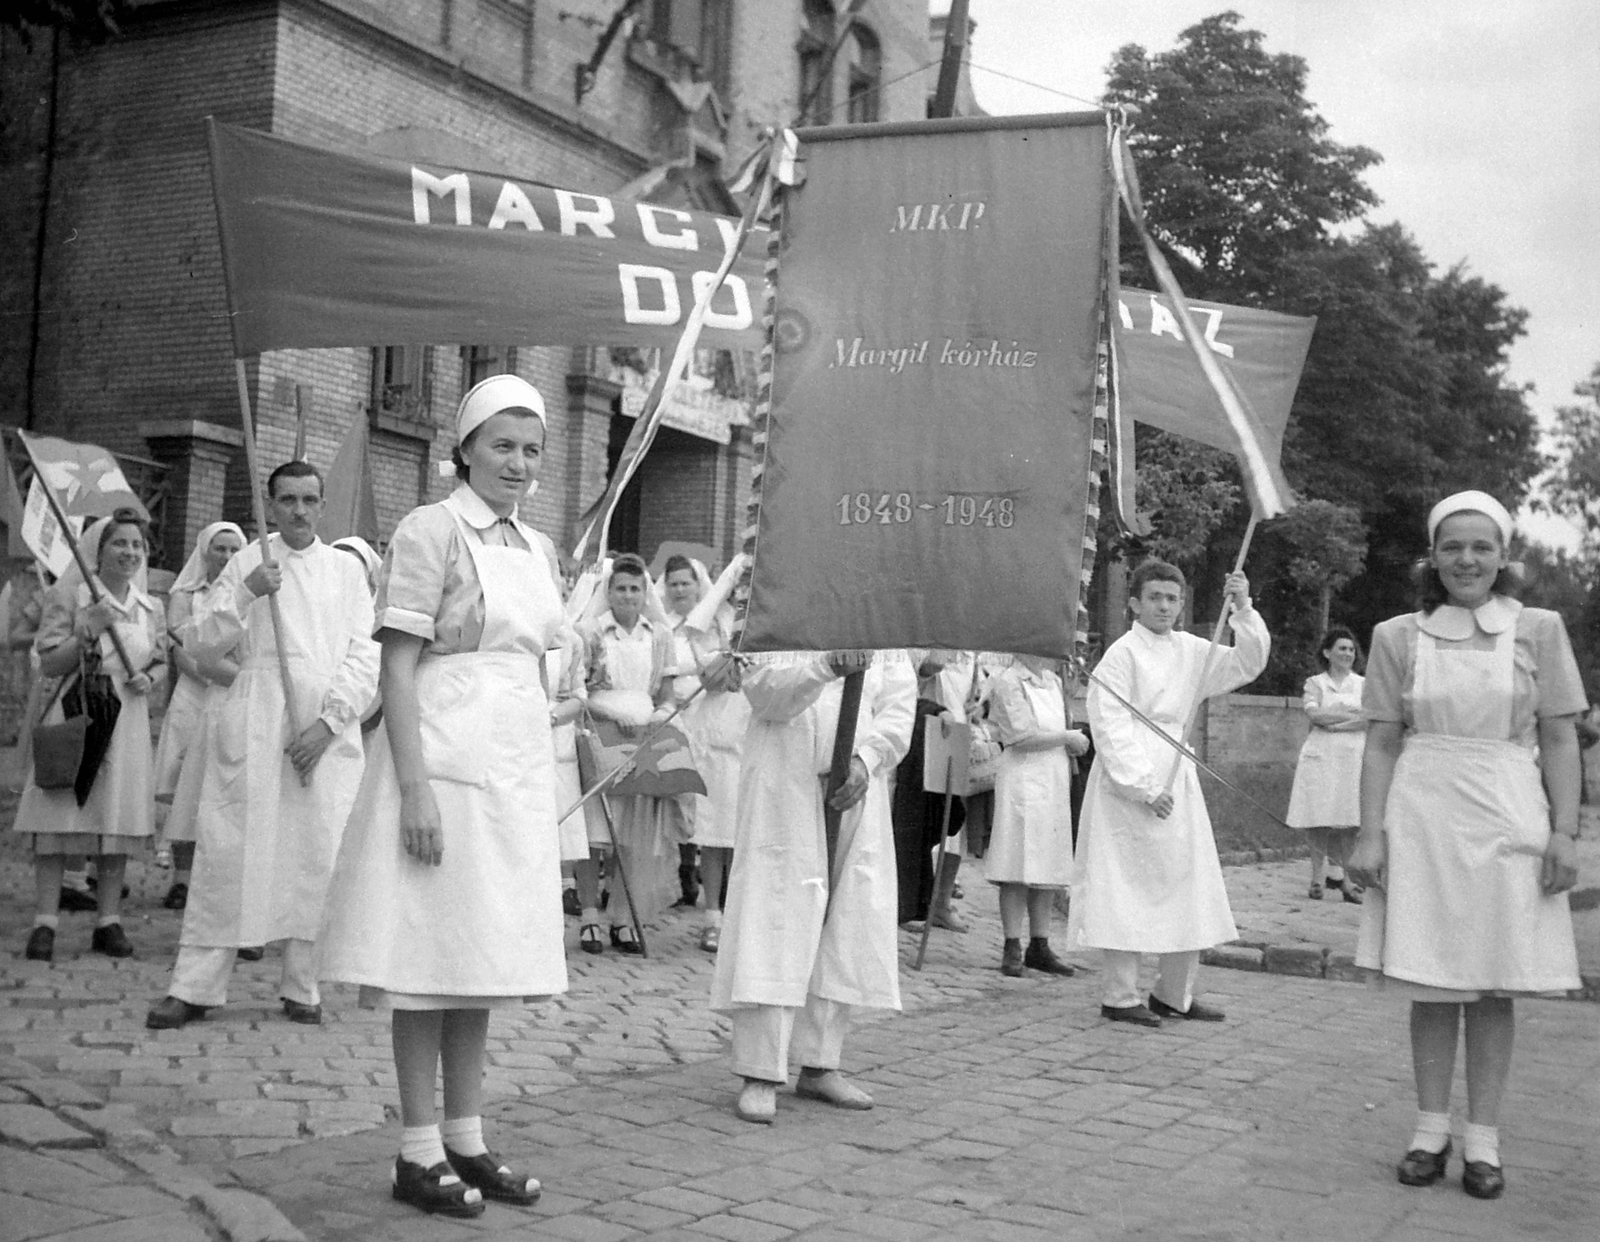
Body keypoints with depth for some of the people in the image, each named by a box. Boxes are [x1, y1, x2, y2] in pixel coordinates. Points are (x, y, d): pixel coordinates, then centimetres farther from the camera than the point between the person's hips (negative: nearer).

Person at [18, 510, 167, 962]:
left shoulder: (150, 608, 11)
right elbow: (48, 664, -5)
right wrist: (89, 630, -17)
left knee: (119, 821, 5)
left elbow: (162, 661, 21)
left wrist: (149, 678, -1)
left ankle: (109, 922, 13)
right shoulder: (69, 596, -2)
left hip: (127, 720, 4)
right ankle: (44, 923, 1)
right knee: (57, 821, -4)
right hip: (73, 717, -4)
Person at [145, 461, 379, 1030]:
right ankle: (194, 986, 4)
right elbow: (198, 643, 5)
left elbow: (365, 656, 4)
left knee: (318, 854, -2)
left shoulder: (346, 568, 11)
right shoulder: (246, 563, 10)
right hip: (254, 722, 0)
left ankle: (302, 988, 7)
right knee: (228, 850, -3)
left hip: (327, 729, 1)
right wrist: (245, 595, -11)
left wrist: (327, 721, -8)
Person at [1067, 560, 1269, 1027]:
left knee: (1190, 888, 8)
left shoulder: (1191, 651, 11)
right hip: (1127, 782, -7)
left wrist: (1244, 611, -1)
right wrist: (1143, 788, -17)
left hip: (1175, 778, 7)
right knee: (1128, 887, -3)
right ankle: (1120, 997, 6)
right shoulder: (1122, 653, -9)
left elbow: (1247, 665, 13)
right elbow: (1109, 727, -13)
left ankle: (1174, 994, 20)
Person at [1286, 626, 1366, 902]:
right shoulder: (1315, 683, 11)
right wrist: (1352, 714, -5)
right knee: (1320, 821, -4)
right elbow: (1314, 715, -6)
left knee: (1350, 822, -6)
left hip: (1353, 757, 1)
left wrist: (1335, 723, -11)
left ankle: (1345, 877, 0)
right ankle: (1317, 879, 1)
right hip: (1321, 756, -1)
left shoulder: (1363, 685, 14)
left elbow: (1370, 720, -1)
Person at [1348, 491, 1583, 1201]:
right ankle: (1431, 1129, 16)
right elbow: (1381, 744, 5)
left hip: (1507, 822, 0)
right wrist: (1370, 833, -2)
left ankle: (1483, 1139, 13)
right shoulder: (1399, 637, 5)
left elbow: (1559, 741, 4)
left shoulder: (1538, 630, 4)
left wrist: (1564, 830, -4)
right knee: (1429, 984, 5)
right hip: (1421, 821, 1)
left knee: (1494, 987, 4)